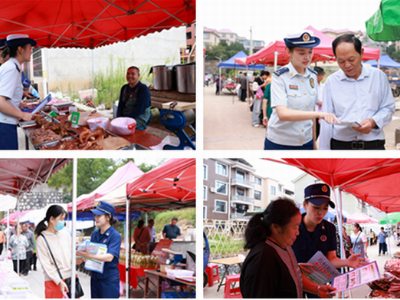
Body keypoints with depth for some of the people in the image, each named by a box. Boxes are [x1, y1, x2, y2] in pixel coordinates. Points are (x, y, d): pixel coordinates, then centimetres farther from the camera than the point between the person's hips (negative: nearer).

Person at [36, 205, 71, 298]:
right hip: (54, 281, -4)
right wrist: (60, 282, -17)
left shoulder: (66, 235, 7)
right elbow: (46, 265, -10)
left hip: (71, 277, 4)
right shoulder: (42, 239, -7)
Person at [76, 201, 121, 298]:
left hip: (109, 279, -6)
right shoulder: (95, 233, 7)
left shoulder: (115, 235, -13)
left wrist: (90, 256, -37)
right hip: (95, 277, 6)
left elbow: (109, 257, -25)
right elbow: (90, 251, 12)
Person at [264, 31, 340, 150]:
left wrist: (314, 143, 11)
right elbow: (282, 113, -25)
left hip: (306, 143, 5)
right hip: (279, 144, -5)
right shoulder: (280, 77, -12)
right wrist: (318, 114, -34)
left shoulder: (312, 76, 5)